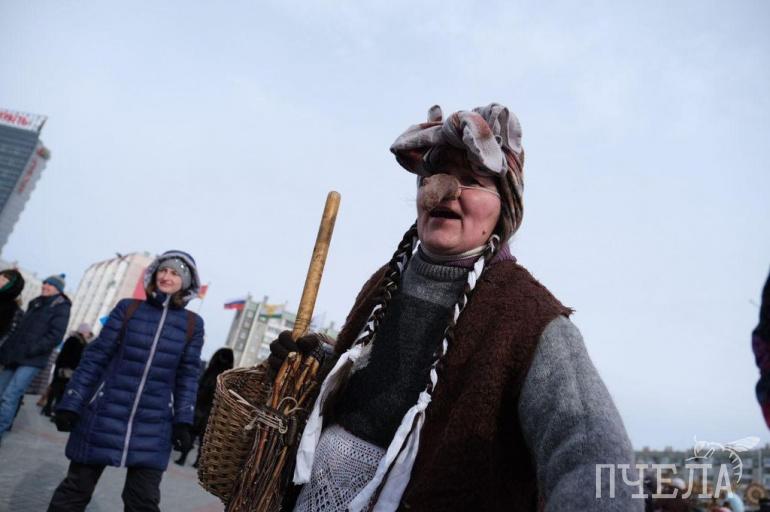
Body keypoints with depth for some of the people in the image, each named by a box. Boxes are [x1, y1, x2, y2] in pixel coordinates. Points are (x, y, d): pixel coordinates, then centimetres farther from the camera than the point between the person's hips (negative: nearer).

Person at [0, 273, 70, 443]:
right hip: (14, 357, 6)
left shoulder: (61, 308, -2)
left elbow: (55, 336, -11)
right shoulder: (34, 304, 18)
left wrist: (30, 350, -19)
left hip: (31, 361, -6)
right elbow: (20, 329, 20)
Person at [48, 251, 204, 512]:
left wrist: (183, 420, 0)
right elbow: (95, 357, 2)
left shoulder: (193, 324, 1)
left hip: (153, 427, 0)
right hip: (105, 416, 0)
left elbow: (187, 375, 5)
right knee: (76, 488, 12)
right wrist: (71, 403, -1)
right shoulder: (128, 308, 0)